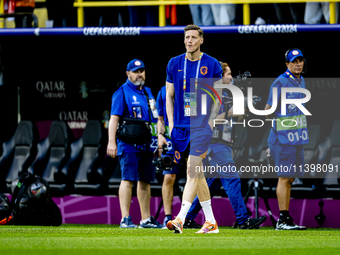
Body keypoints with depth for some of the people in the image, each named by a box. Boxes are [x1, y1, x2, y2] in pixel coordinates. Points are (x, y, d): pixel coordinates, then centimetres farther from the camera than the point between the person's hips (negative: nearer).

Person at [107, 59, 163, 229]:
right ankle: (125, 219, -15)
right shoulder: (122, 92, -4)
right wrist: (111, 142, -20)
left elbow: (155, 118, 25)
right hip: (129, 143, -7)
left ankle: (146, 219, 15)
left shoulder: (148, 92, 18)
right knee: (128, 179, -12)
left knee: (145, 181, 10)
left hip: (147, 143, 7)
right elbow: (114, 118, -11)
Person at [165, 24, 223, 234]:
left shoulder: (212, 65, 0)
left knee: (193, 170, -16)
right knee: (196, 173, 8)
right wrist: (171, 124, 4)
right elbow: (169, 96, 13)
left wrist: (210, 122, -5)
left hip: (202, 125, -4)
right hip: (181, 126, 4)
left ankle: (180, 220, -24)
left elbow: (217, 98, 6)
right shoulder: (174, 64, 8)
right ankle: (211, 222, 15)